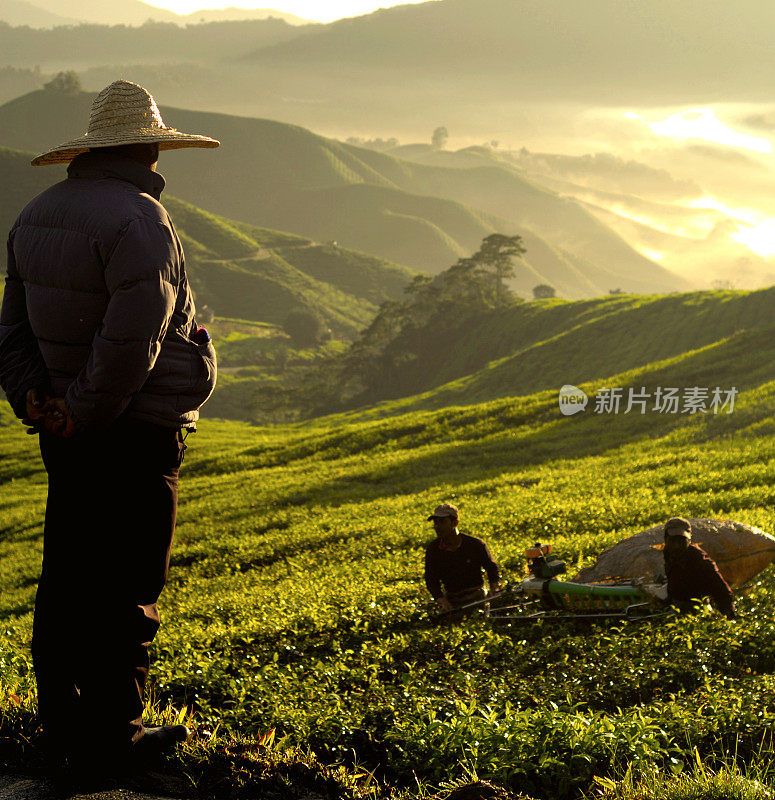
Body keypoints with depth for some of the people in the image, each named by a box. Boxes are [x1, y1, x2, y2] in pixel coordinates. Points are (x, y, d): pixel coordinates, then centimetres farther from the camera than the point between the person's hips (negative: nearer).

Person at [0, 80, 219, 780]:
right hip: (137, 434, -8)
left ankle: (62, 721, 24)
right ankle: (110, 737, 6)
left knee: (66, 579, 14)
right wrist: (85, 415, -15)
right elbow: (130, 337, -24)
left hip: (67, 433, 8)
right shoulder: (138, 221, -16)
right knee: (127, 591, 0)